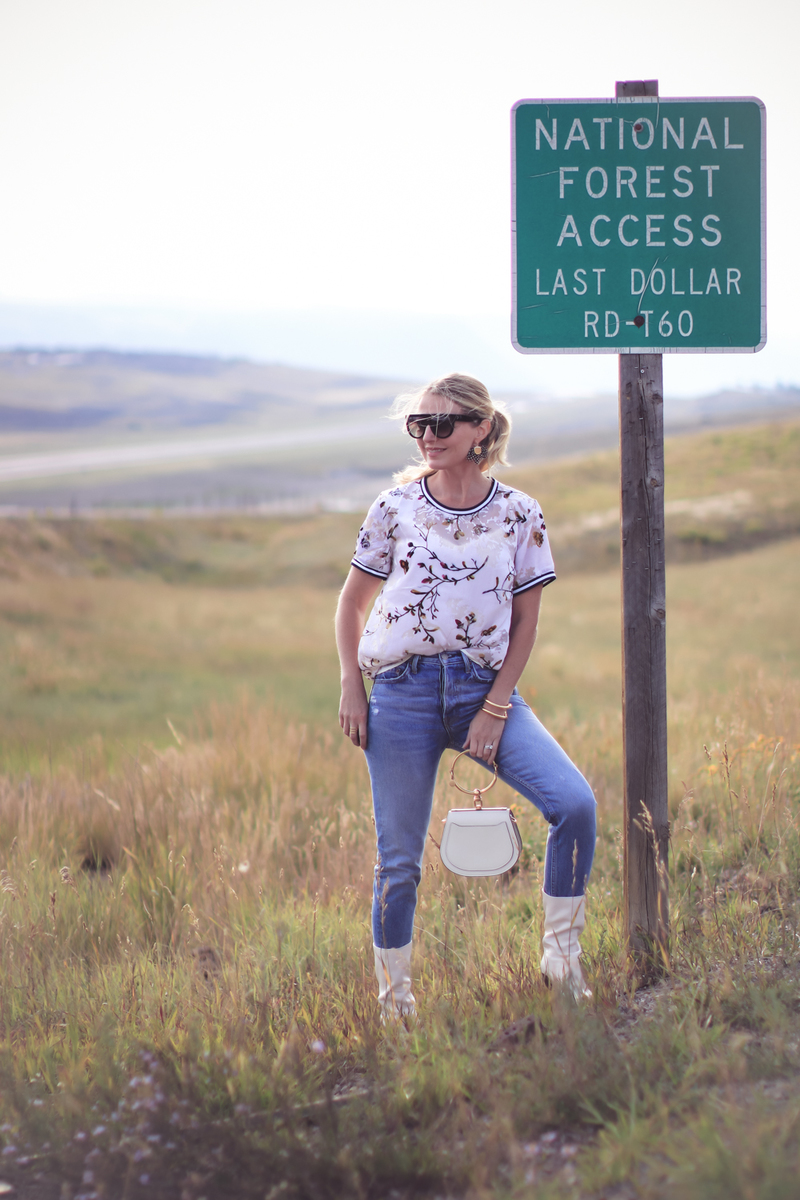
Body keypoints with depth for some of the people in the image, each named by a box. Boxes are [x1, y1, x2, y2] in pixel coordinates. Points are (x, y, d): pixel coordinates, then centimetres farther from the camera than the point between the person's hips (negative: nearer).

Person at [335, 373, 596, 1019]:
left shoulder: (518, 515, 0)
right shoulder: (396, 507, 1)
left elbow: (525, 620, 3)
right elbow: (353, 602, 12)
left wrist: (496, 707, -5)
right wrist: (352, 688, 2)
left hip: (485, 686, 0)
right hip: (403, 688, 0)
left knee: (575, 803, -20)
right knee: (399, 859, 1)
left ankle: (561, 954, -5)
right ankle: (395, 1003, 17)